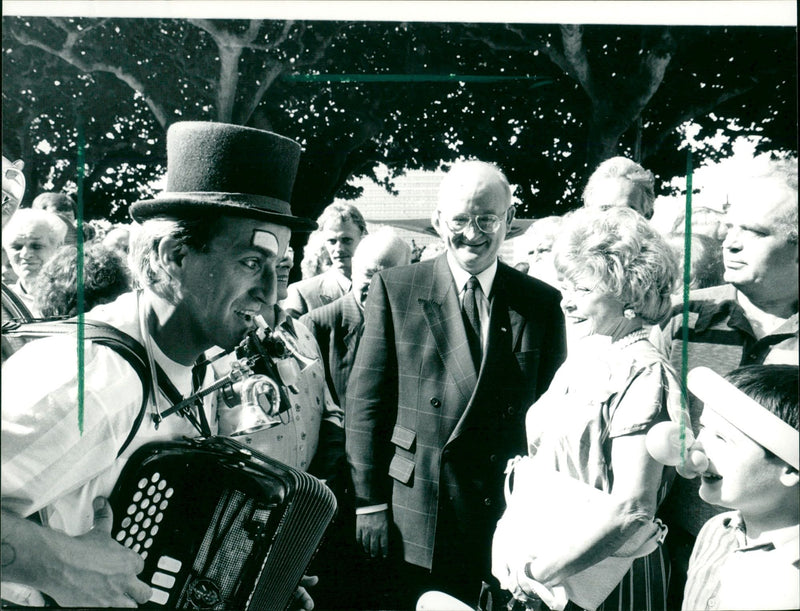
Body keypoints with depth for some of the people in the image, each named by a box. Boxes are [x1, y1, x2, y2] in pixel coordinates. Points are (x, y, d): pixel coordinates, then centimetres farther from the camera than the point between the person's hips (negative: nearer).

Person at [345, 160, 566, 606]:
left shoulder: (544, 302, 1)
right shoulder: (394, 289, -3)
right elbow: (367, 399, -4)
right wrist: (370, 501, -5)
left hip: (512, 517, 1)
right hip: (415, 519, -1)